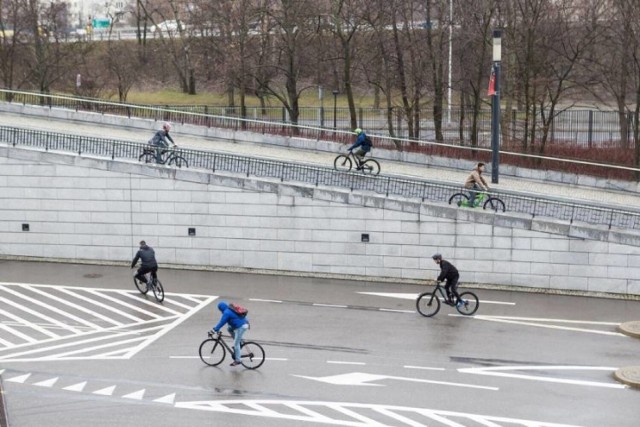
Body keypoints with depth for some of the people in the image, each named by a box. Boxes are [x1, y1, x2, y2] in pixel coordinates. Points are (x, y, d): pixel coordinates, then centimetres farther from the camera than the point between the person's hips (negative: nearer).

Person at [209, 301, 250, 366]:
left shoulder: (226, 313, -12)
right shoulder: (231, 310, 18)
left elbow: (221, 323, -14)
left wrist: (214, 331, -8)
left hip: (241, 327, -9)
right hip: (245, 323, 9)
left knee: (236, 344, -1)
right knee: (229, 329, 24)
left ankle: (237, 360, 5)